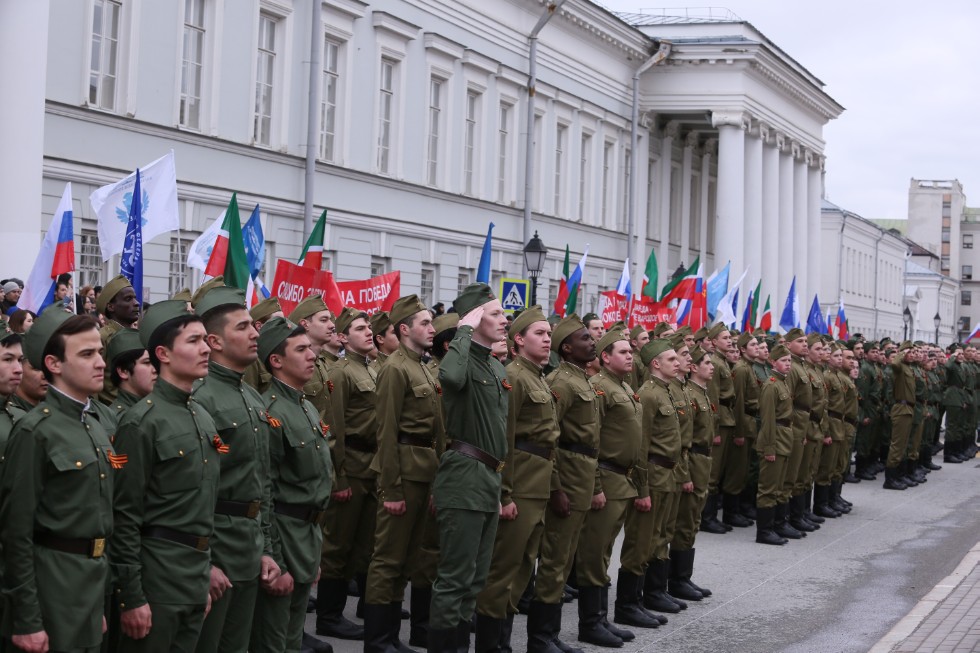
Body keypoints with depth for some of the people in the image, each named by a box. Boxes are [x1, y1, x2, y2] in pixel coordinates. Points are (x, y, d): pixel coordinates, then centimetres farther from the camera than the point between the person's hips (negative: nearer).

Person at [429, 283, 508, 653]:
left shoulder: (497, 368, 16)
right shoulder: (463, 360, -11)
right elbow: (450, 377, -39)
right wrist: (465, 331, -24)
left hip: (489, 477, 9)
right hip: (464, 476, -9)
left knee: (475, 577, 14)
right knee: (456, 577, -5)